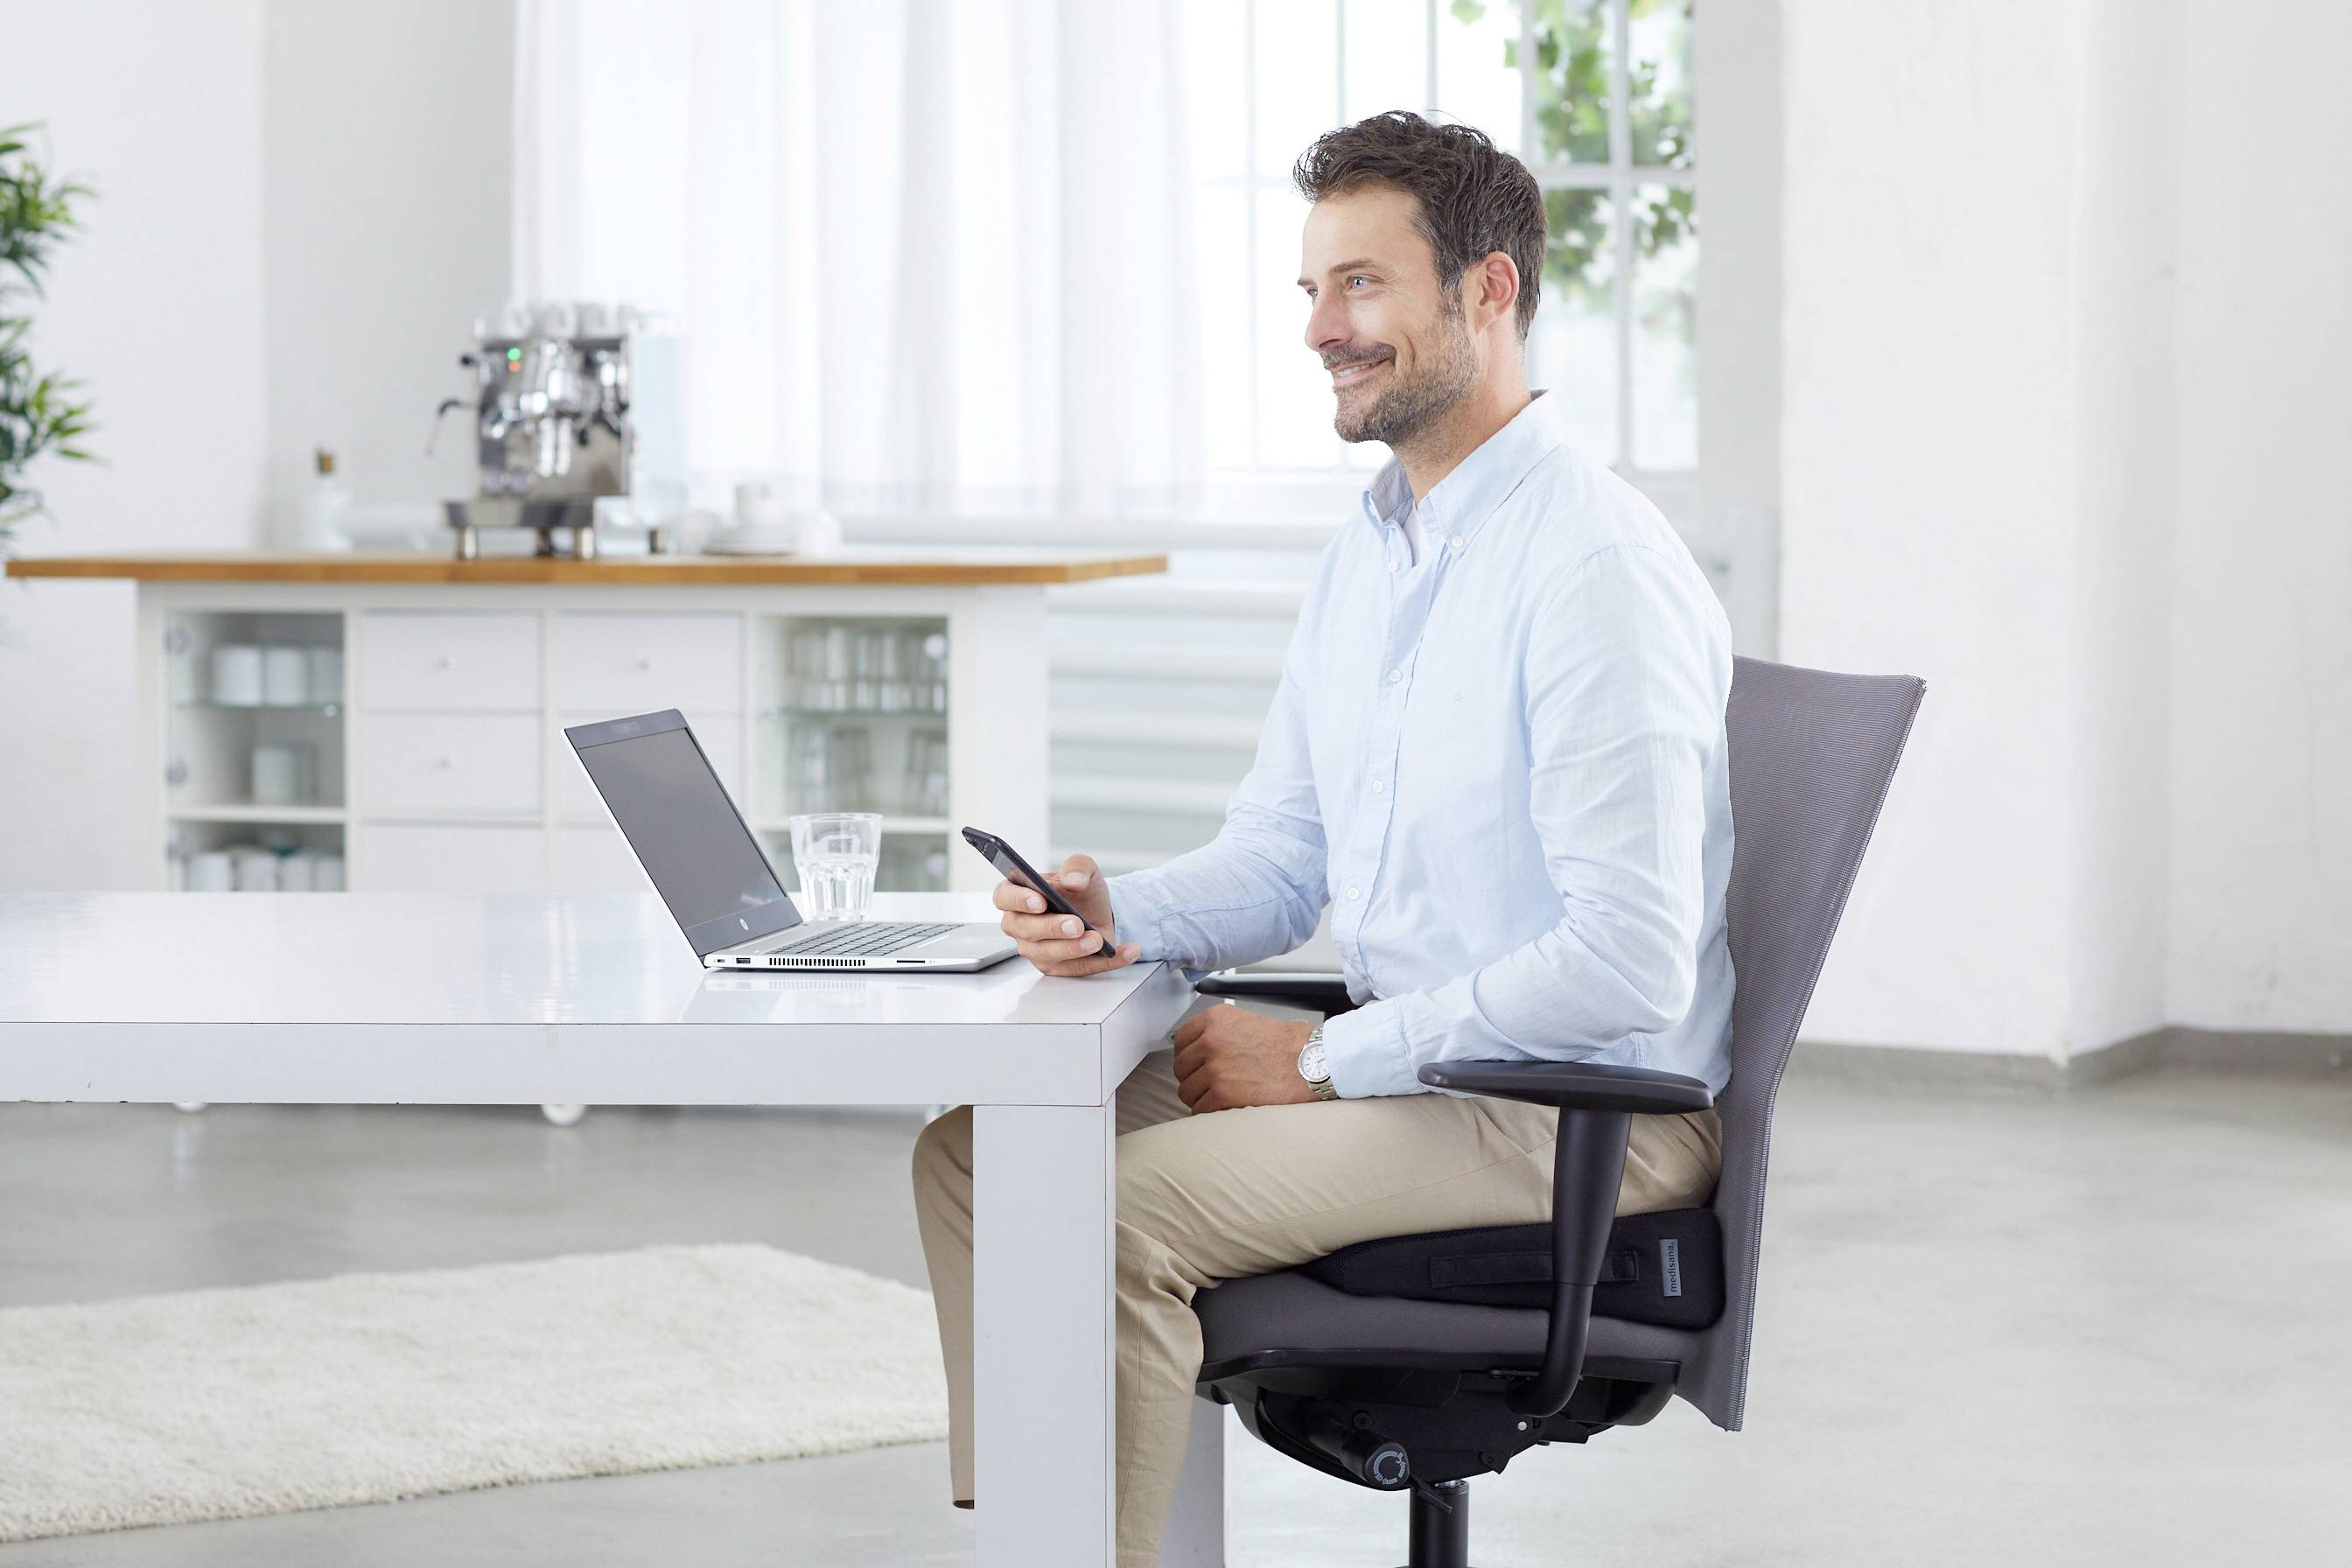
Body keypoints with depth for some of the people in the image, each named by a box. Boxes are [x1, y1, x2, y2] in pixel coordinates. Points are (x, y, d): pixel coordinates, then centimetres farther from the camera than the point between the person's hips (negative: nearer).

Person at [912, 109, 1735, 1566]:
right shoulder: (1368, 555, 13)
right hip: (1413, 1067, 10)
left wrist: (1323, 1060, -19)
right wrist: (1119, 913, -5)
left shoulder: (1597, 565, -19)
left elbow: (1629, 968, -25)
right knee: (978, 1147, 1)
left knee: (1114, 1210, -24)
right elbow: (1280, 859, 17)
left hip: (1580, 1113, -9)